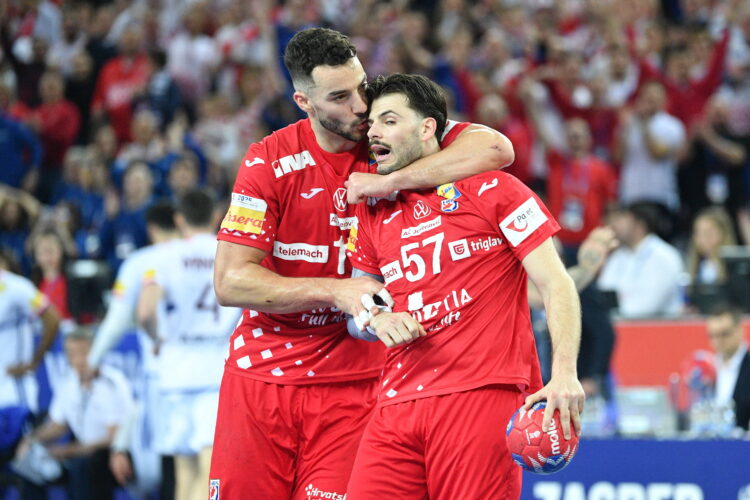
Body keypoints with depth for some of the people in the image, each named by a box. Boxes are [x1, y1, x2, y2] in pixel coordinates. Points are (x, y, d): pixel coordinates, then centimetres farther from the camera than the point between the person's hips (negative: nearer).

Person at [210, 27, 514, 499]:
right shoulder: (269, 160, -4)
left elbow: (497, 148, -18)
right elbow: (230, 281, -8)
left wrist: (390, 181, -23)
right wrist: (337, 290, -17)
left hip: (350, 384, 0)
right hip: (260, 372, 0)